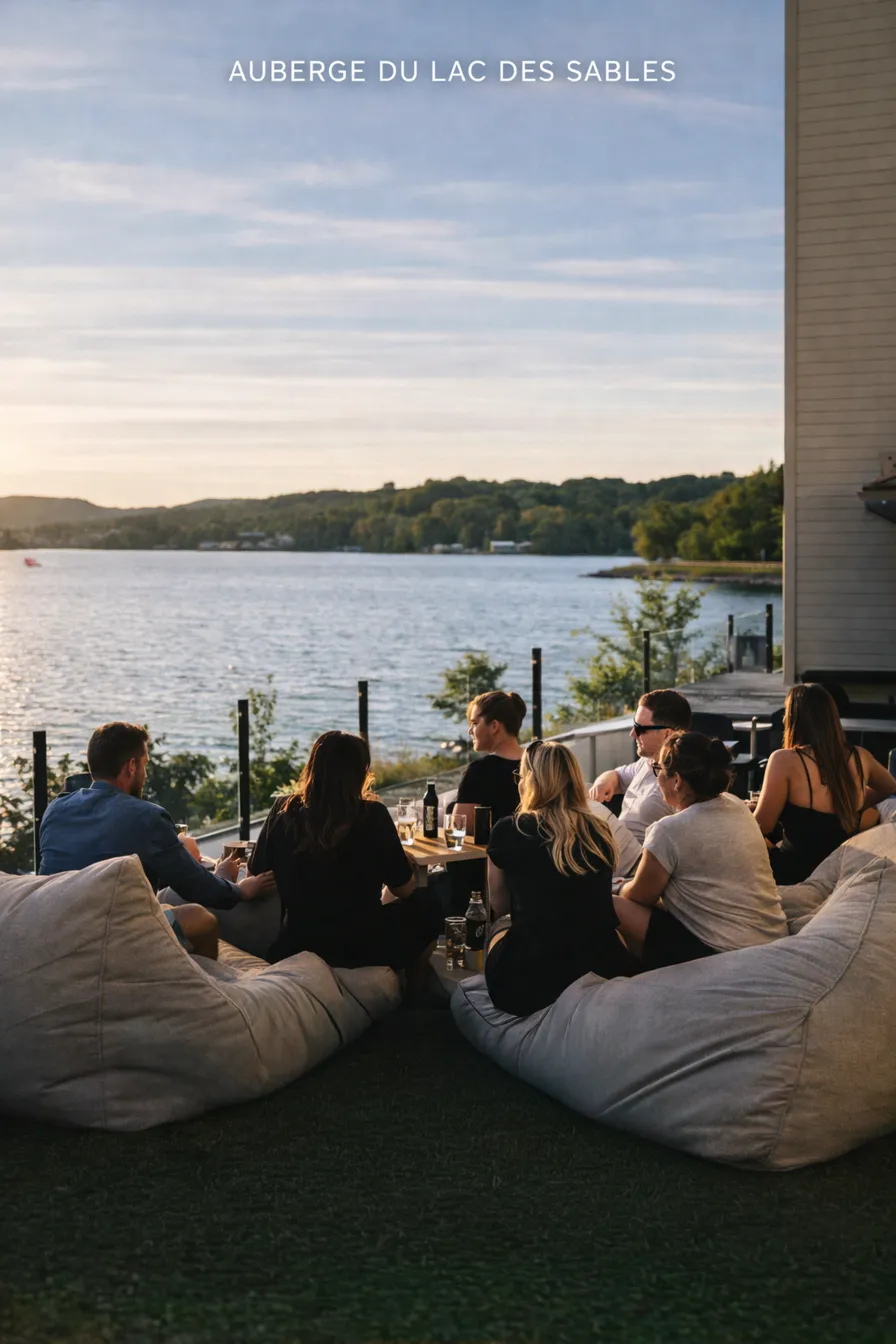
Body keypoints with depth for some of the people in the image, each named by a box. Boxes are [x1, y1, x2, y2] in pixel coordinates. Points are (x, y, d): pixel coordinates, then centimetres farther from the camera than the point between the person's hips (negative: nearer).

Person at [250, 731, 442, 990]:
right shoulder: (372, 815, -14)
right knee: (426, 904, 23)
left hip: (296, 948, 4)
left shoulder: (283, 812, -7)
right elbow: (404, 889, -4)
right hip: (362, 950, -4)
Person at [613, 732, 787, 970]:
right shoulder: (737, 806, 3)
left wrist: (623, 889, 19)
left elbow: (640, 897, -1)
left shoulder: (670, 830, -18)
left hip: (722, 954, -9)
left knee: (614, 907, 0)